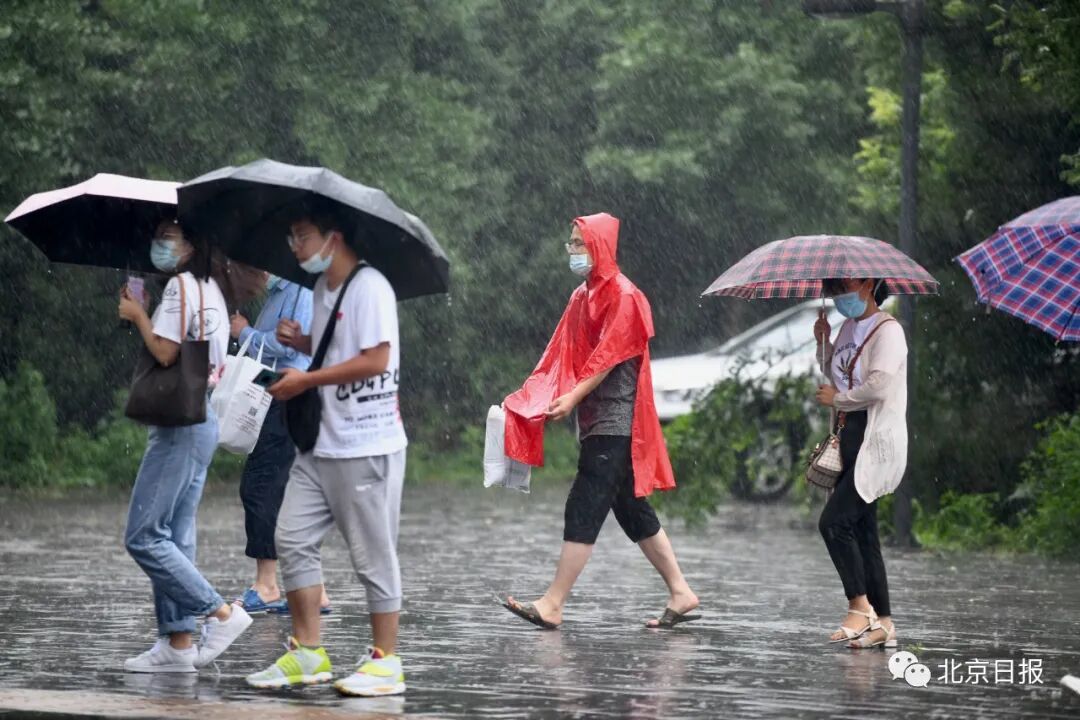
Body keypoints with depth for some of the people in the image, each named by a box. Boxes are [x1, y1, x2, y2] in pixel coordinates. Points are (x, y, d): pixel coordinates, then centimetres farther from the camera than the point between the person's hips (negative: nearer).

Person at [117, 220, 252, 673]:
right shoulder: (211, 289, 17)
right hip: (203, 419, 10)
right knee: (174, 537, 10)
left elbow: (165, 351, -21)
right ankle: (177, 643, 8)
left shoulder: (181, 285, -12)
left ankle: (221, 613, -11)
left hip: (179, 423, -10)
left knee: (143, 536, -8)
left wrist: (138, 315, -4)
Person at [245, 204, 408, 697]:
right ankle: (307, 653, 13)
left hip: (366, 447, -9)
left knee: (373, 555, -2)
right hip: (320, 445, 9)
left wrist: (307, 379, -16)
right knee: (293, 539, 6)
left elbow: (375, 359, -21)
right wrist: (300, 341, 7)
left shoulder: (369, 287, -14)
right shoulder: (322, 287, 14)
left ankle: (385, 661, 7)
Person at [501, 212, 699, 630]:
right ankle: (680, 592, 14)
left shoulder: (622, 295, -10)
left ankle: (553, 604, -14)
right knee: (631, 509, 10)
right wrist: (530, 399, 1)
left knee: (584, 508, -11)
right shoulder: (583, 297, 16)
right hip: (596, 420, 9)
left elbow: (609, 357, -17)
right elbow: (562, 357, 12)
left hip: (614, 420, -9)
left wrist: (574, 396, -24)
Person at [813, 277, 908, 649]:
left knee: (834, 521, -18)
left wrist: (837, 399, -9)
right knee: (862, 531, 7)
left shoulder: (887, 331, -11)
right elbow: (834, 373, 27)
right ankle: (883, 624, 9)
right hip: (850, 437, 9)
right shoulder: (849, 328, 15)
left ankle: (860, 606, -11)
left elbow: (879, 385, -21)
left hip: (877, 440, -9)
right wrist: (823, 342, 10)